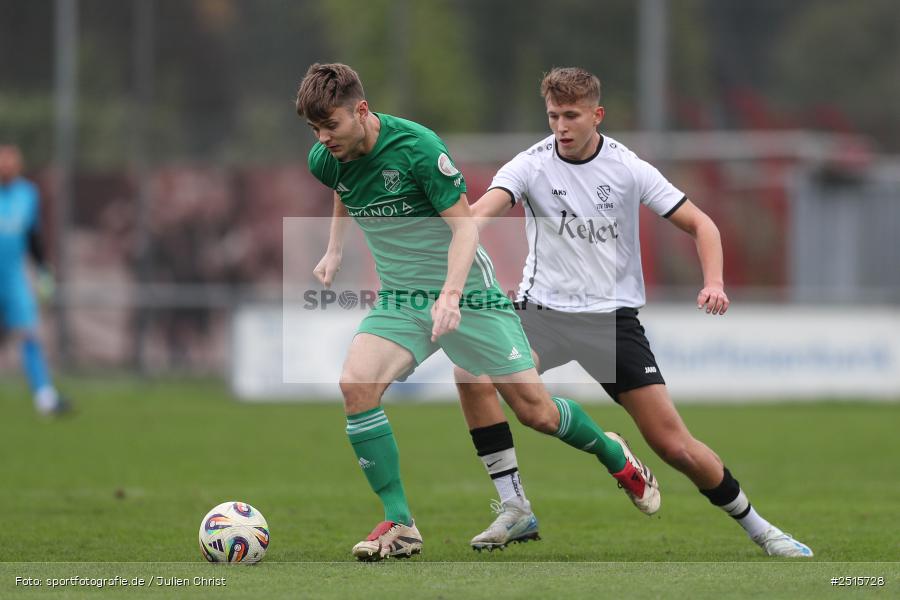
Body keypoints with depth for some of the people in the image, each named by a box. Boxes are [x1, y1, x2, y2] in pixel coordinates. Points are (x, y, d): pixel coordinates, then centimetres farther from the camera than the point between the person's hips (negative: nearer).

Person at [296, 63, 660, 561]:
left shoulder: (416, 147, -22)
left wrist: (450, 293, -31)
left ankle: (617, 459, 30)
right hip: (399, 299, 5)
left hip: (466, 293, -5)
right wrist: (334, 252, 14)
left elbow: (463, 224, -18)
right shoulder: (326, 160, -4)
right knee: (356, 384, -22)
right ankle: (399, 525, -15)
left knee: (535, 410, -2)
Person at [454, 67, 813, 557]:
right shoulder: (531, 165, -6)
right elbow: (482, 212, -24)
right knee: (471, 370, -26)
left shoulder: (628, 168, -4)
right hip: (544, 310, 1)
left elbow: (700, 225, 0)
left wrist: (714, 283, -19)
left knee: (674, 444, -7)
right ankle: (513, 506, -14)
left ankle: (757, 528, 16)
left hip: (613, 315, -1)